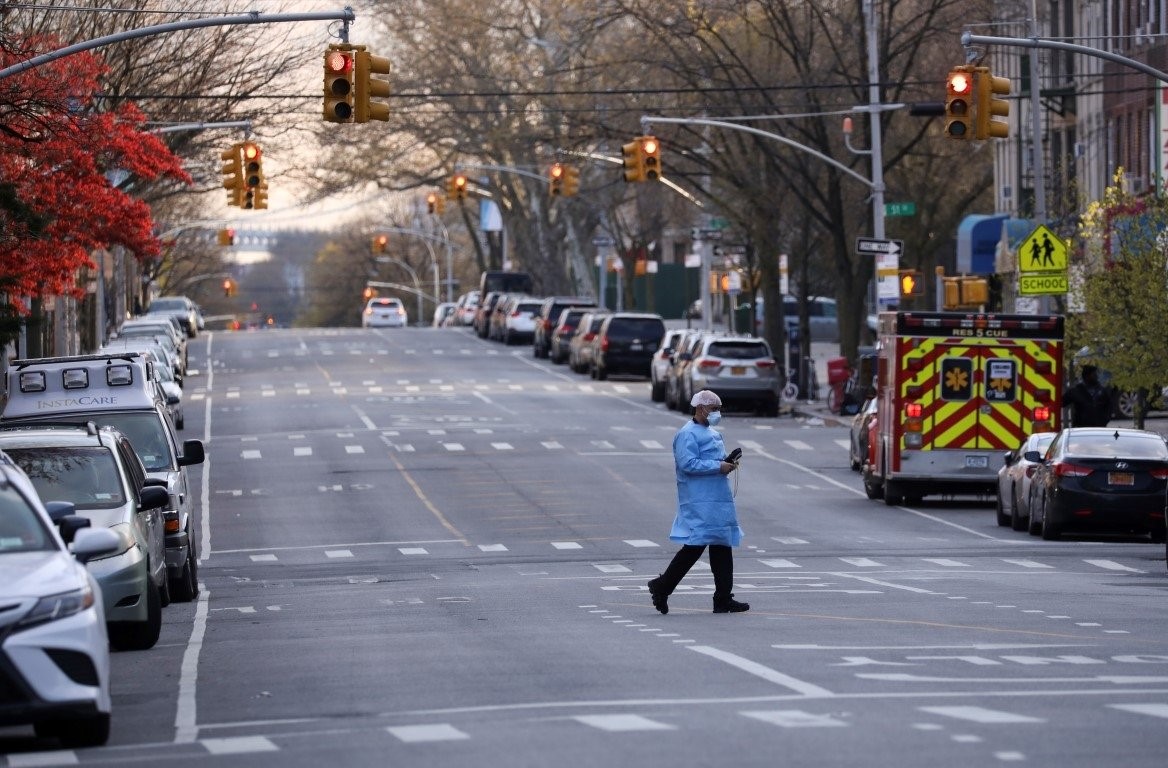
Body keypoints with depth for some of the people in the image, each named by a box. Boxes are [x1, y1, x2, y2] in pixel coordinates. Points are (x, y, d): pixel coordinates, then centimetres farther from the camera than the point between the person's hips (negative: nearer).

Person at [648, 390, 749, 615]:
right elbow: (688, 464, -20)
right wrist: (718, 467, -19)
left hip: (718, 499, 10)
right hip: (699, 501, -10)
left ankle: (723, 599, 8)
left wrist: (727, 463, 10)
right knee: (695, 545, -12)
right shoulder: (688, 434, -10)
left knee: (722, 546, 7)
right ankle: (662, 587, -3)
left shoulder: (712, 433, 21)